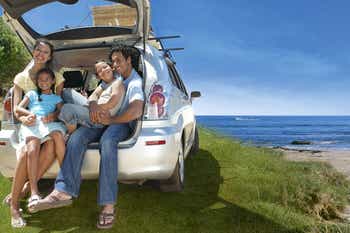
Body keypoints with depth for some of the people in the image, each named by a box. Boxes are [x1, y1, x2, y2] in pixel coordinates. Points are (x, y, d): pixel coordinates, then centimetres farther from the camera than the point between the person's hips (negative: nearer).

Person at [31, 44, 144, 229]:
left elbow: (137, 111, -23)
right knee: (77, 137, -22)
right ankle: (64, 191, -32)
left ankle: (108, 204, -42)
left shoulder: (135, 83, -5)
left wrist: (111, 120, -14)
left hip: (122, 124, -7)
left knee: (107, 141, -40)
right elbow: (95, 93, 14)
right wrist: (92, 103, -11)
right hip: (105, 121, 7)